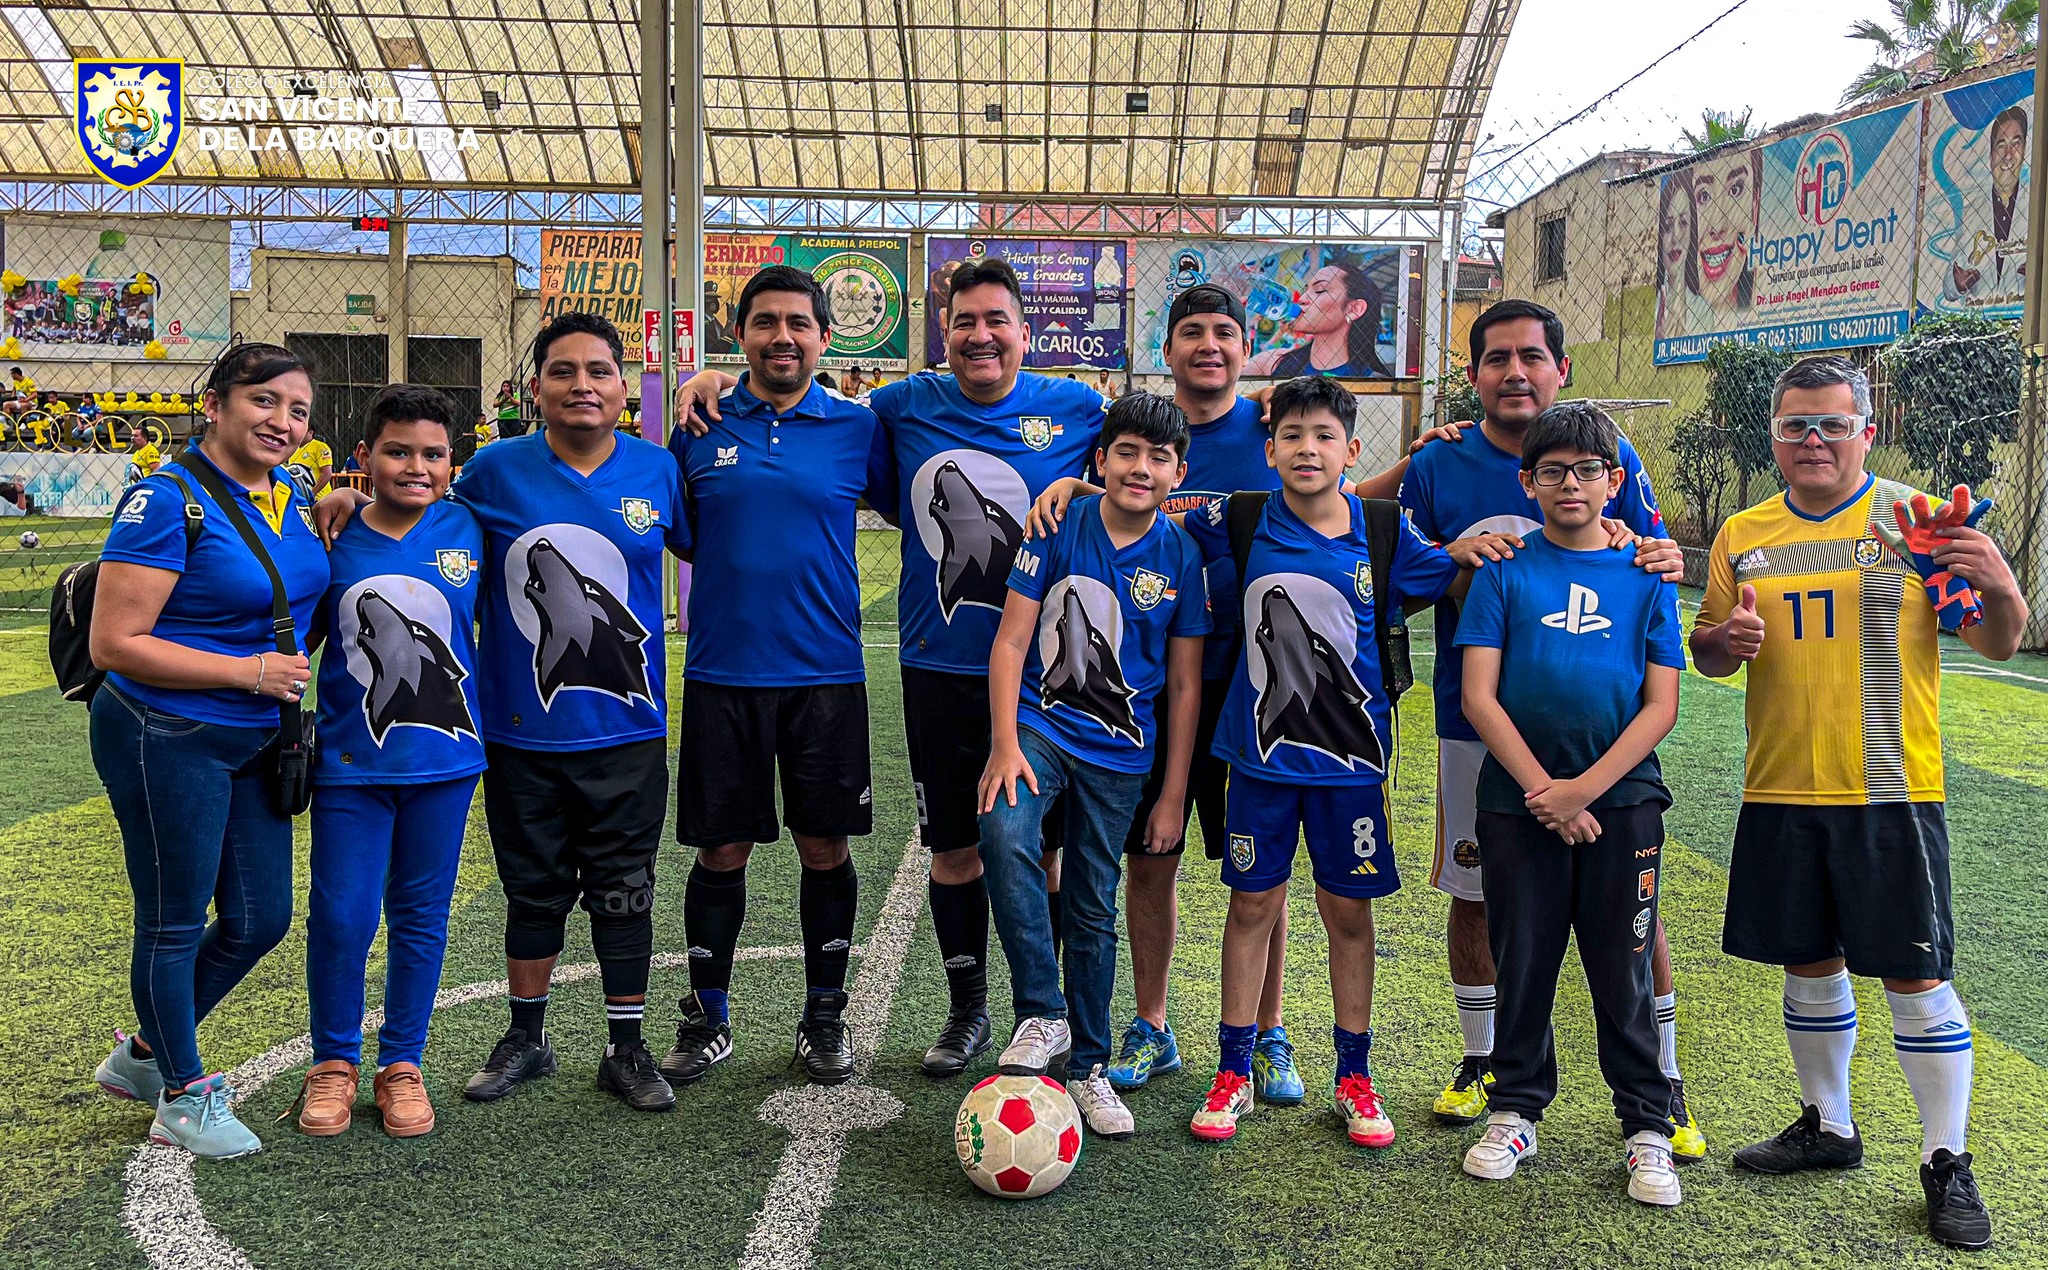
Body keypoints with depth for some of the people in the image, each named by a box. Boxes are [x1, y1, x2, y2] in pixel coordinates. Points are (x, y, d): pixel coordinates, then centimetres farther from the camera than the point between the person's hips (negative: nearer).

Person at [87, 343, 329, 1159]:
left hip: (254, 745, 8)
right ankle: (182, 1096, 26)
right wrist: (249, 670, -19)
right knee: (175, 924, 8)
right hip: (167, 743, -8)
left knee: (260, 920, 14)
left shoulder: (289, 495, 6)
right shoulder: (168, 502, -17)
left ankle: (145, 1054, 35)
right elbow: (114, 644, -19)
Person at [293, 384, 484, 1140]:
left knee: (421, 916, 10)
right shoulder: (335, 539, -2)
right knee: (340, 916, 1)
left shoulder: (466, 530, -2)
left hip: (444, 760, 1)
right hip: (351, 761, 0)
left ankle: (401, 1064, 26)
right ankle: (333, 1061, 23)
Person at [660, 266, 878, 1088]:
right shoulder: (700, 428, 3)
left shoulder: (857, 429, 1)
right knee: (721, 850, 7)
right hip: (721, 677, 0)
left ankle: (824, 1019, 24)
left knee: (826, 848, 7)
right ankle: (707, 1019, 24)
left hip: (826, 676, 0)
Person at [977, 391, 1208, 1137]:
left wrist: (1173, 796, 1)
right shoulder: (1061, 528, -7)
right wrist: (1004, 744, -16)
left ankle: (1087, 1067, 25)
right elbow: (1011, 641, -5)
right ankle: (1042, 1015, -15)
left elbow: (1185, 684, 3)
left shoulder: (1181, 557, -3)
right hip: (1039, 720, -1)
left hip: (1120, 750, 2)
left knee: (1094, 909, 8)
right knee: (1005, 833, -30)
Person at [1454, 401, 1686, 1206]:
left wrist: (1583, 788, -11)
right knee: (1522, 964, 9)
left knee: (1624, 972, 6)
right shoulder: (1505, 571, 2)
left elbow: (1661, 707, 0)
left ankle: (1647, 1127, 20)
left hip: (1622, 802, 0)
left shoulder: (1645, 577, 4)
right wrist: (1543, 791, -11)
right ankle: (1515, 1111, 25)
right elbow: (1478, 696, -4)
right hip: (1518, 804, 0)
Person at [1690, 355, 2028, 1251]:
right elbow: (1704, 653, 13)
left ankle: (1947, 1161, 14)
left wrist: (2002, 591, -25)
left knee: (1915, 975, 1)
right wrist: (1725, 639, -10)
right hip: (1779, 793, 4)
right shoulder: (1744, 536, 7)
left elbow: (1996, 643, -3)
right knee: (1809, 964, 14)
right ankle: (1828, 1126, 31)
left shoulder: (1916, 520, -2)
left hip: (1889, 792, -3)